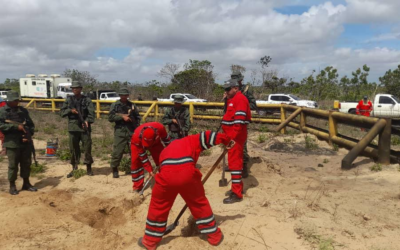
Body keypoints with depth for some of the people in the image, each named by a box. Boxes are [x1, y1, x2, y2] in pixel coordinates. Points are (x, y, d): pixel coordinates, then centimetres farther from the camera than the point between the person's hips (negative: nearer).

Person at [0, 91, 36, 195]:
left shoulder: (23, 110, 11)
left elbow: (31, 124, 12)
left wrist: (29, 135, -4)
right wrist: (16, 126, -18)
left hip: (26, 142, 4)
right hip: (12, 143, -4)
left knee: (26, 163, 10)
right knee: (13, 165, 2)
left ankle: (26, 183, 23)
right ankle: (12, 185, 16)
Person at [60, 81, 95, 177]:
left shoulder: (87, 100, 2)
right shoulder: (69, 100, 10)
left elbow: (91, 113, -8)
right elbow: (61, 112, 7)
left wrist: (87, 121, -25)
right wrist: (70, 110, -11)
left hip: (84, 127, -2)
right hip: (73, 127, 2)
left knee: (87, 147, -1)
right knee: (73, 149, 7)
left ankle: (89, 168, 13)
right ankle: (74, 168, 19)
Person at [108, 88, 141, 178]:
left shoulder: (132, 105, 11)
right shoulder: (115, 105, 4)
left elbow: (137, 117, 18)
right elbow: (110, 118, -5)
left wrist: (137, 127, 6)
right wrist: (122, 117, -12)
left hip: (132, 132, 3)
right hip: (120, 132, -2)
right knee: (117, 152, -4)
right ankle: (114, 170, 10)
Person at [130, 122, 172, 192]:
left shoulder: (160, 128, -41)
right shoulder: (136, 137, -42)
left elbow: (166, 138, -15)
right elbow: (142, 156, -31)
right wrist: (150, 170, -30)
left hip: (155, 142, 2)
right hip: (138, 144, -2)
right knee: (136, 160, -18)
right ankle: (137, 186, -6)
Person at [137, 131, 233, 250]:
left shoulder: (165, 150, 37)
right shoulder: (191, 141, 29)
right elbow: (207, 136, 16)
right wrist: (226, 140, 31)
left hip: (167, 175, 2)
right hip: (187, 174, -1)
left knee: (158, 206, 22)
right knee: (200, 203, 20)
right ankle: (214, 236, 33)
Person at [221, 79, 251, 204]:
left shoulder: (240, 99, -14)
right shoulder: (232, 99, 19)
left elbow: (239, 121, -23)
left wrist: (233, 137, -26)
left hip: (236, 136, -11)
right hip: (232, 135, 11)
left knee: (234, 162, -9)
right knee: (235, 161, 16)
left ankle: (237, 194, -5)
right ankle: (237, 188, 27)